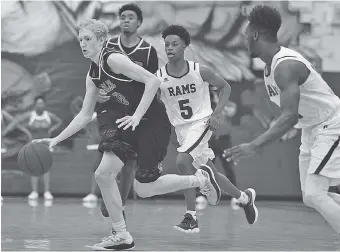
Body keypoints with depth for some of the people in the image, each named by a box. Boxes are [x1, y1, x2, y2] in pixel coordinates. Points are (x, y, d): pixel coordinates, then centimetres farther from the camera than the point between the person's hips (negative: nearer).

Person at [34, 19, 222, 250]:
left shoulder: (114, 59, -17)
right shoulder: (93, 74, 9)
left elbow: (153, 81, -24)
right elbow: (84, 116, 14)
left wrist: (137, 116, -27)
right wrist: (56, 140, 8)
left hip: (153, 121, -8)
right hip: (131, 121, 8)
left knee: (143, 189, -6)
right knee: (103, 174, -6)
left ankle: (201, 179, 14)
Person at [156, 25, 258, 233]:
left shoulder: (200, 71, -11)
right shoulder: (159, 78, -8)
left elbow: (225, 87, 2)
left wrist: (216, 113, -8)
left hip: (201, 122, -4)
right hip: (180, 128, 4)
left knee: (182, 161, -25)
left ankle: (191, 216, -16)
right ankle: (244, 197, 35)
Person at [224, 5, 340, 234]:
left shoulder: (285, 66, -27)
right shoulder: (271, 63, 3)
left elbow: (290, 116, -36)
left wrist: (254, 146, -40)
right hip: (311, 128, 10)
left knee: (313, 194, -20)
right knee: (311, 197, 10)